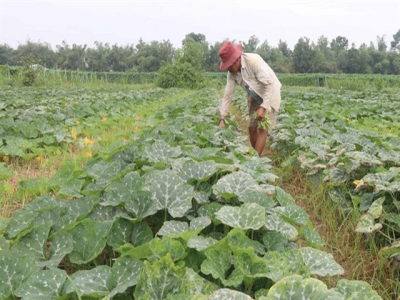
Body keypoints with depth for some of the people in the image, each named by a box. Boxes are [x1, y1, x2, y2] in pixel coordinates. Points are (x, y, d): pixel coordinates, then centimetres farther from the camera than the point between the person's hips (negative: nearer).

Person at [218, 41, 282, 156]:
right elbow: (228, 95, -8)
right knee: (252, 128, 5)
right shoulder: (232, 73, -12)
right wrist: (222, 118, -14)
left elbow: (269, 84, -28)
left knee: (263, 129, -11)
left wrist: (263, 107, -30)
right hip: (256, 98, 6)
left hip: (270, 95, -6)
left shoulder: (254, 61, -31)